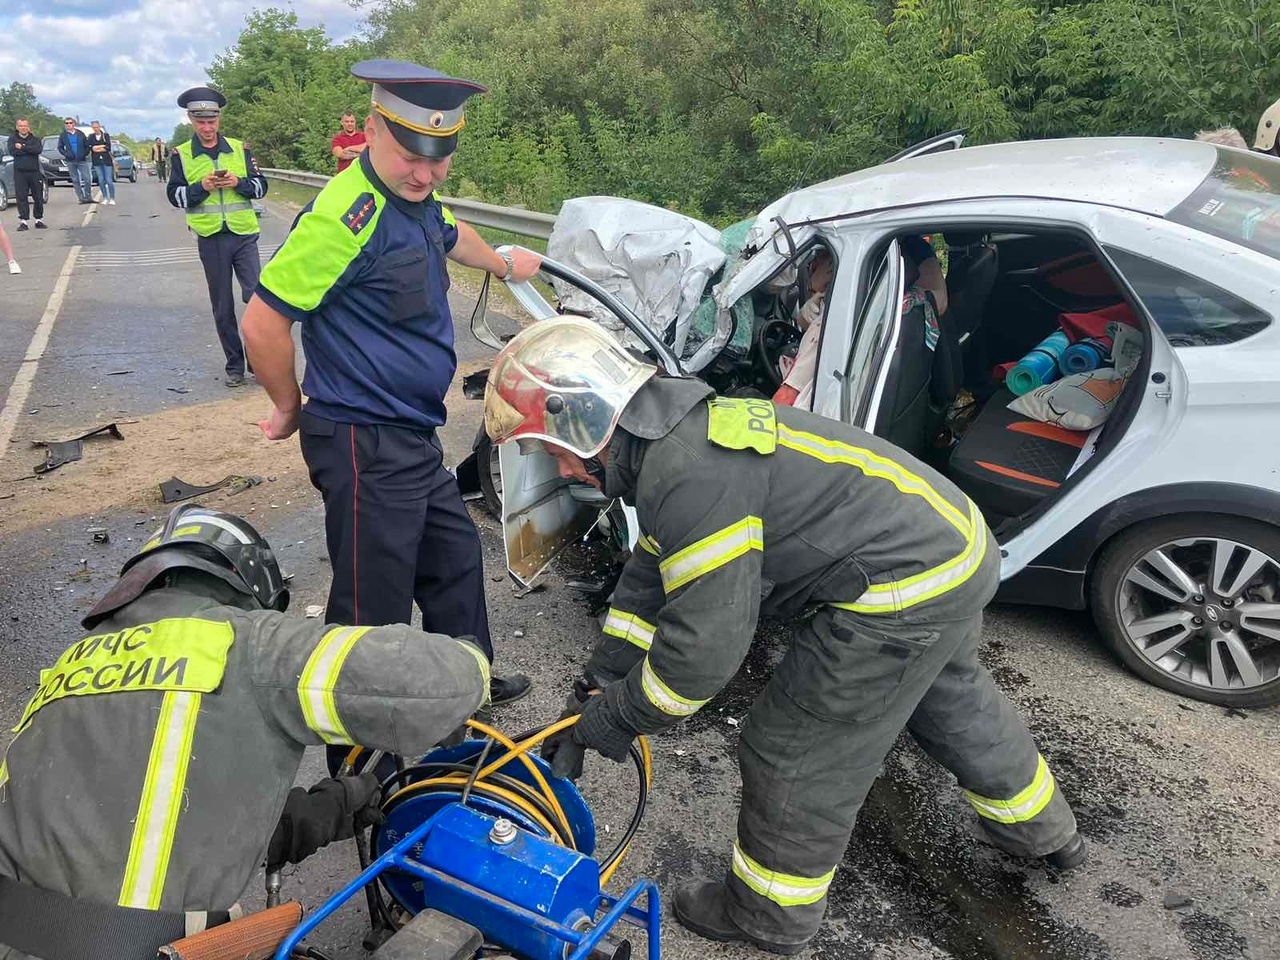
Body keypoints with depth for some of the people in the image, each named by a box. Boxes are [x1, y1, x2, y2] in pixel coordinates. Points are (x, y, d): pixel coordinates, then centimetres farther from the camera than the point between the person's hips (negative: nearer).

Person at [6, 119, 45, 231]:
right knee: (21, 197, -4)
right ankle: (23, 221, -3)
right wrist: (29, 150, -9)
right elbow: (12, 151, -9)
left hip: (34, 171, 1)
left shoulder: (35, 139, 9)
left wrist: (22, 147, -14)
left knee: (38, 197, 4)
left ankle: (39, 220, 14)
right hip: (19, 172, -1)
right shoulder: (12, 138, 8)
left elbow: (39, 150, -12)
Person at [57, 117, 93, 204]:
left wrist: (85, 154, -7)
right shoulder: (63, 135, 7)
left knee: (87, 179, -7)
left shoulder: (80, 134, 7)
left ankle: (88, 197, 5)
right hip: (71, 161, 0)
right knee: (75, 180, 1)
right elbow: (60, 147, 9)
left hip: (82, 160, 0)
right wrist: (66, 154, -8)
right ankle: (81, 198, 5)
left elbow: (87, 145, 9)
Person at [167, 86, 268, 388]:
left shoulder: (239, 148, 5)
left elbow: (261, 187, 5)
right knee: (222, 306, 7)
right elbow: (175, 196, 1)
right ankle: (234, 365, 17)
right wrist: (202, 187, -15)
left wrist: (239, 182, -13)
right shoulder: (181, 154, 4)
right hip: (210, 240, 0)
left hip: (243, 235, 0)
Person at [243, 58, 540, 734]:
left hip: (414, 437, 10)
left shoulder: (416, 200, 8)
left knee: (455, 559, 23)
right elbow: (262, 323, -22)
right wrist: (291, 410, -7)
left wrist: (504, 263, 51)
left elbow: (451, 236, 33)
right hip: (367, 448, -10)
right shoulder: (346, 216, -22)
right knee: (374, 607, -1)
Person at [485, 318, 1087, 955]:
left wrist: (615, 720, -9)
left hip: (902, 596, -10)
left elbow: (705, 641, -24)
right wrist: (596, 687, 10)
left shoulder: (690, 476, -27)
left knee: (794, 758, 5)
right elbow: (650, 579, 12)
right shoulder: (685, 433, 7)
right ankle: (1044, 833, 58)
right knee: (955, 702, 32)